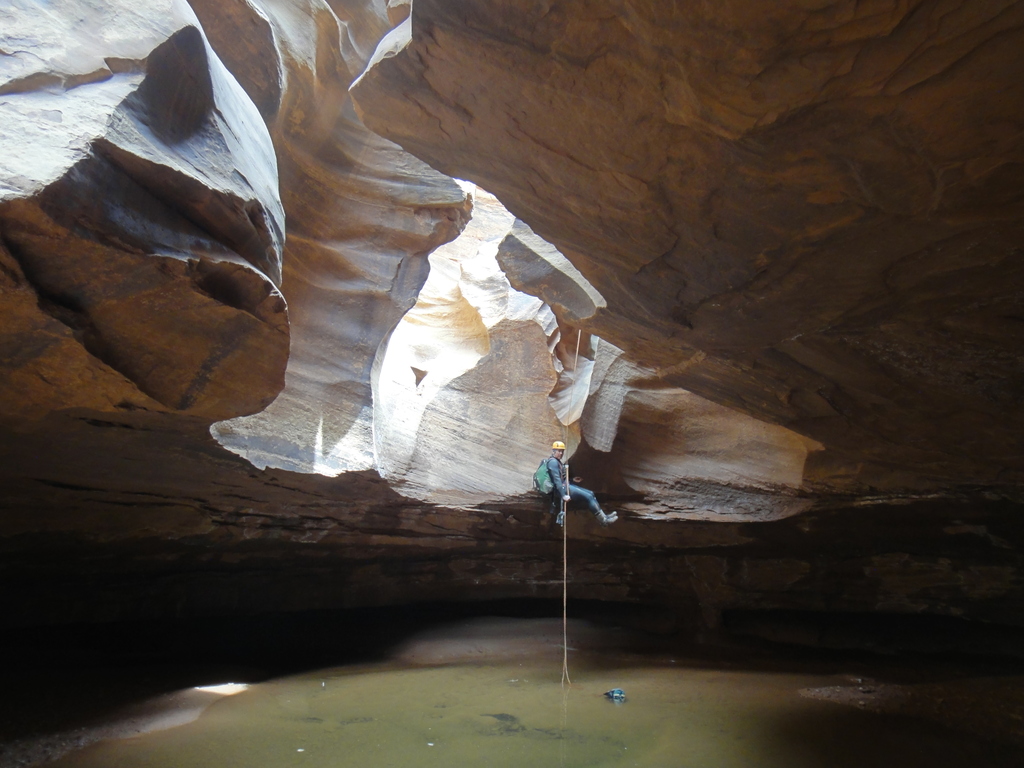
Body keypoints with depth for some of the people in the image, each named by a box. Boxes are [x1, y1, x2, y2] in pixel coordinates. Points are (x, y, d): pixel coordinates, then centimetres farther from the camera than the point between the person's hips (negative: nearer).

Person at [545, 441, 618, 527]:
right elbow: (556, 480, -22)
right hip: (563, 488, -10)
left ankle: (603, 516, 6)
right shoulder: (553, 462, -14)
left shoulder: (557, 462, 18)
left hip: (566, 486, 10)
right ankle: (603, 520, -9)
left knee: (590, 493, 6)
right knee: (588, 496, -14)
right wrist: (563, 495, -27)